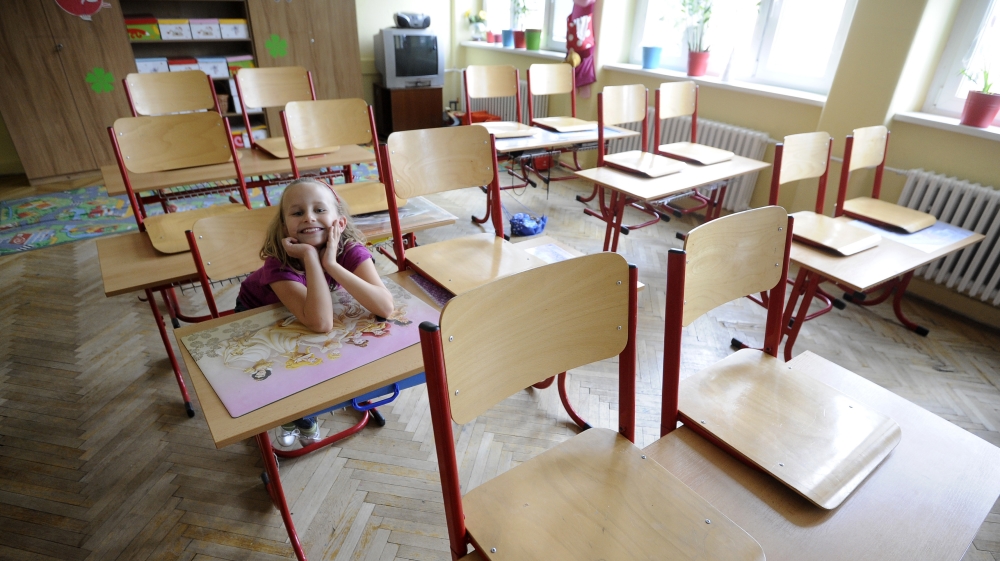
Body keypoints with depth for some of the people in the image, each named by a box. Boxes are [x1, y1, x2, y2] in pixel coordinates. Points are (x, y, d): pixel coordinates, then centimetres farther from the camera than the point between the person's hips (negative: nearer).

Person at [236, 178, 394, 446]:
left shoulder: (351, 250, -32)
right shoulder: (278, 262, -39)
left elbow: (385, 307, -45)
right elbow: (320, 324, -51)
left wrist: (331, 263, -47)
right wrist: (310, 255, -50)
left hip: (308, 305, 3)